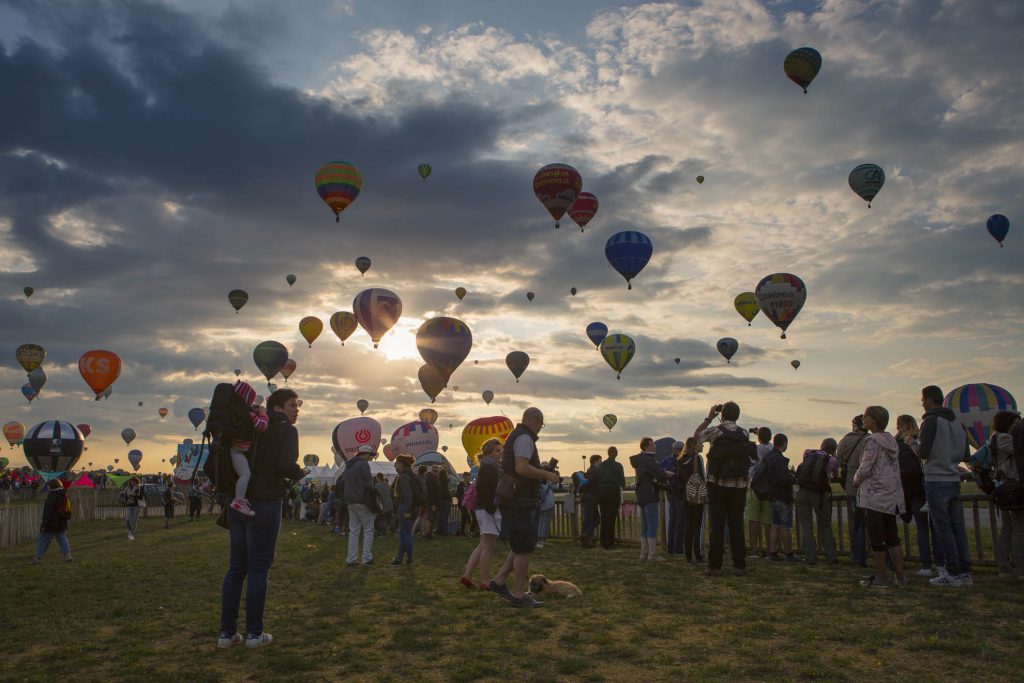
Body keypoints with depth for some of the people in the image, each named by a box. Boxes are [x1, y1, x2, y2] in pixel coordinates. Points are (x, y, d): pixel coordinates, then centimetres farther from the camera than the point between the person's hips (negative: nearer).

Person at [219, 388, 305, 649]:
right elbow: (286, 467, -18)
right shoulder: (285, 430, -5)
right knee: (259, 569, 0)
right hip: (265, 503, -6)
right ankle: (254, 633, 5)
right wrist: (301, 473, 1)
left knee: (236, 568, 11)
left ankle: (227, 632, 14)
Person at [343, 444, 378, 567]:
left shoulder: (349, 464, 14)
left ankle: (351, 559, 6)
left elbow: (342, 478, 18)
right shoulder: (364, 464, -12)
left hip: (350, 502, 8)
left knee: (354, 530, 9)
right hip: (362, 501, -8)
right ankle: (367, 558, 2)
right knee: (368, 530, 2)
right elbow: (368, 484, -18)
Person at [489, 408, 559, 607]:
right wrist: (546, 474, -16)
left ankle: (499, 581, 17)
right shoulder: (524, 438, -14)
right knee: (524, 548, -3)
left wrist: (540, 473, 24)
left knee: (522, 546, 16)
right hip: (520, 502, -10)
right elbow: (522, 467, -27)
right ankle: (519, 594, 3)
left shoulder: (514, 436, 18)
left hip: (512, 500, 10)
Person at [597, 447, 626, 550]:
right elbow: (622, 481, -3)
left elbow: (597, 479, 4)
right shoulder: (618, 466, -7)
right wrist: (621, 486, 18)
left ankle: (603, 542, 16)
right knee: (611, 518, 2)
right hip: (614, 492, -3)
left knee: (604, 517, 13)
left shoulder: (601, 465, 2)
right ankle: (609, 543, 2)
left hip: (602, 492, 3)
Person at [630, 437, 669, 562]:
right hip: (650, 496, -10)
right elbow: (660, 474, -23)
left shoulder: (640, 460, 16)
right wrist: (667, 476, -2)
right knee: (652, 524, -6)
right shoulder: (648, 459, -15)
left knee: (645, 525, 12)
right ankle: (652, 554, -6)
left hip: (641, 496, 10)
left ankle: (644, 553, 14)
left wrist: (660, 477, 2)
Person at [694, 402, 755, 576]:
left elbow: (696, 436, 10)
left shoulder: (715, 431, -7)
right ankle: (739, 565, 11)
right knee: (736, 525, 8)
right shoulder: (744, 434, 3)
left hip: (717, 485, -2)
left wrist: (708, 418, 11)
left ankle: (714, 565, 1)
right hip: (739, 486, 3)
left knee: (717, 525, 0)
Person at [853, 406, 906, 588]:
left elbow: (864, 468, -18)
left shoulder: (872, 441, -13)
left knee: (876, 538, -1)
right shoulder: (892, 440, 12)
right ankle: (900, 576, 14)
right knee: (892, 536, 12)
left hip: (875, 495, -8)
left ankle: (881, 577, 3)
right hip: (893, 495, 8)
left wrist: (856, 480, 1)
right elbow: (895, 468, 16)